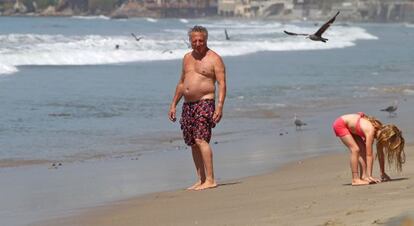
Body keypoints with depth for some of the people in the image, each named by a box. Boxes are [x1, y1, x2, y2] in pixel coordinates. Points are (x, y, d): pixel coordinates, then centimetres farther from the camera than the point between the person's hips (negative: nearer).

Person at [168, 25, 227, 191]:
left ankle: (210, 180, -21)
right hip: (188, 105, 8)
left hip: (205, 103, -8)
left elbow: (222, 84, -11)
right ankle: (201, 180, 12)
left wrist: (220, 106, -22)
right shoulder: (187, 58, 17)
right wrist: (173, 104, 20)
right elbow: (181, 83, 24)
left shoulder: (214, 59, -5)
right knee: (193, 143, 7)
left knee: (201, 140, -19)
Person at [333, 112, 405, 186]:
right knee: (355, 149, -17)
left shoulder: (380, 130, -10)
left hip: (350, 126, 8)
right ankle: (355, 179, -15)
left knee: (363, 150, 0)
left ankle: (363, 176, 0)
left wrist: (383, 173, 2)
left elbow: (381, 155, -2)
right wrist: (369, 175, -31)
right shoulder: (371, 131, -33)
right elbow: (369, 155, -31)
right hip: (340, 124, -8)